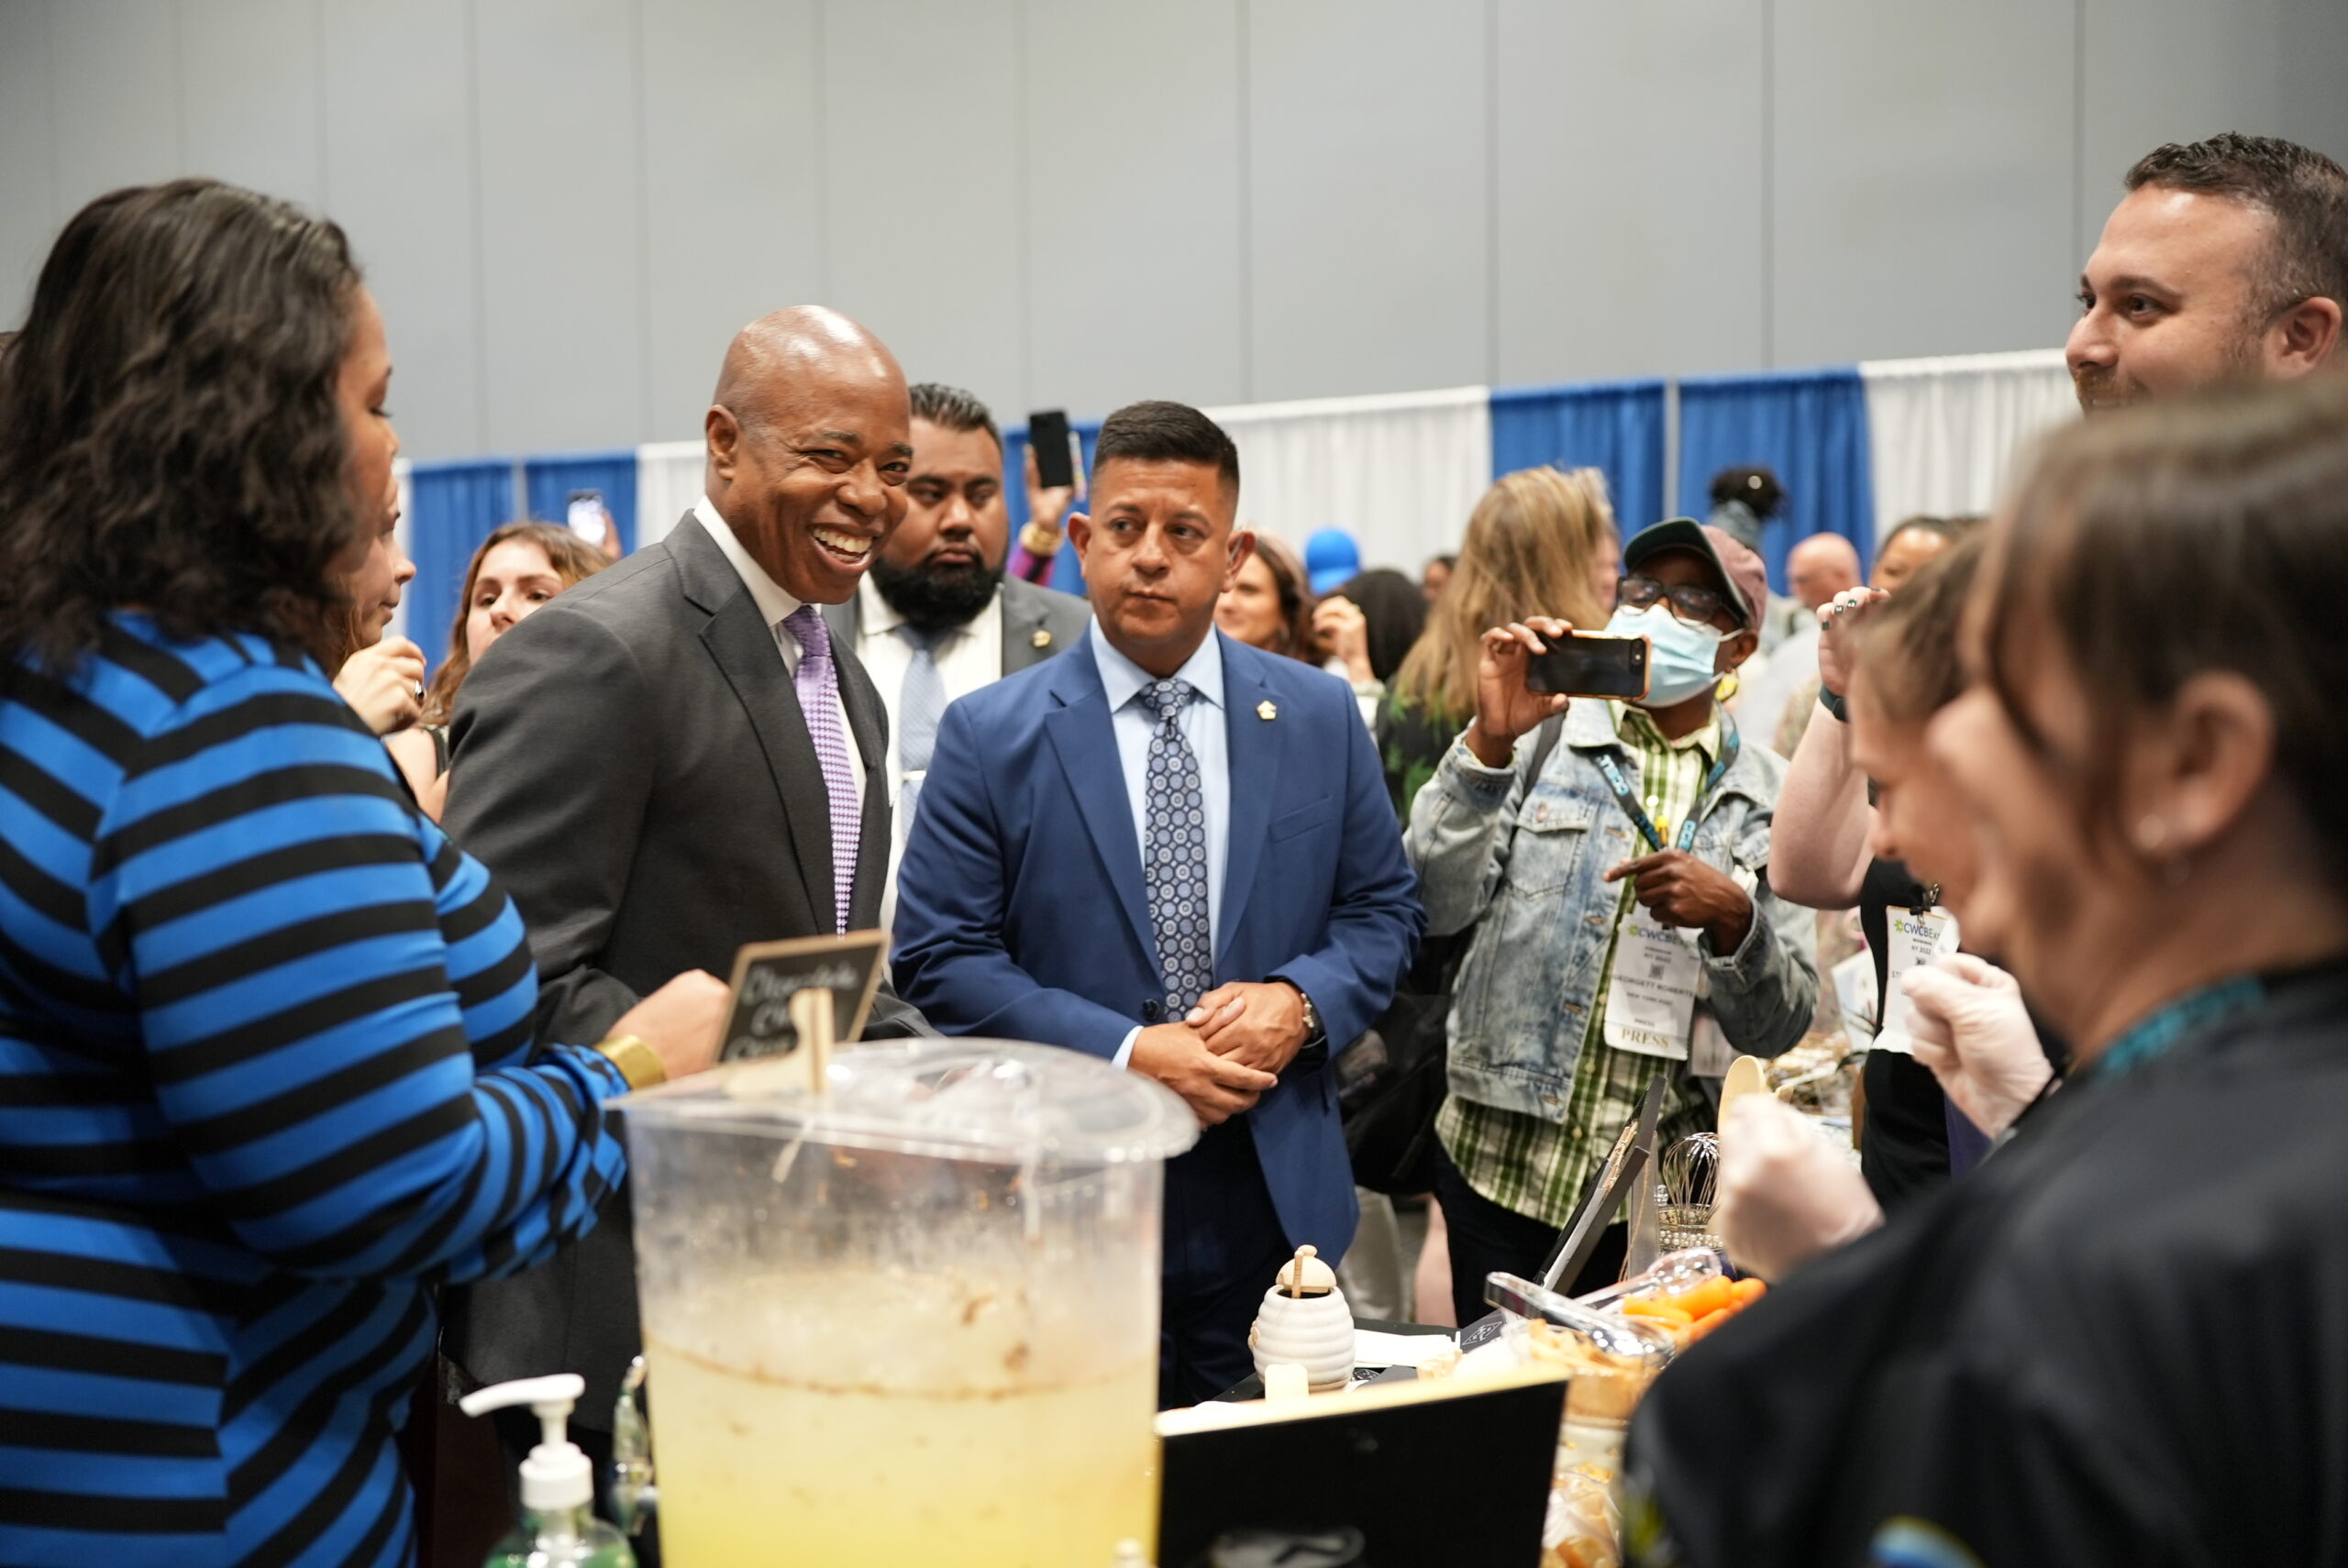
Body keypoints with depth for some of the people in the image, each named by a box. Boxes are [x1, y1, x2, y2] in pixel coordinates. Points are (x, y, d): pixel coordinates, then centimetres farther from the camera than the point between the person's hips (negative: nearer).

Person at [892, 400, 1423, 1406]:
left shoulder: (1320, 717, 7)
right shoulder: (990, 736, -2)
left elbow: (1384, 910, 11)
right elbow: (939, 957, -6)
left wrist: (1299, 1002, -10)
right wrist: (1125, 1053, -16)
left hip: (1274, 1204, 3)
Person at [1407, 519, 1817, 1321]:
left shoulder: (1767, 795, 6)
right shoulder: (1544, 736, 2)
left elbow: (1781, 1025, 3)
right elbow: (1436, 905, -11)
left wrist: (1733, 915, -16)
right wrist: (1490, 739, -21)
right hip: (1505, 1164, -1)